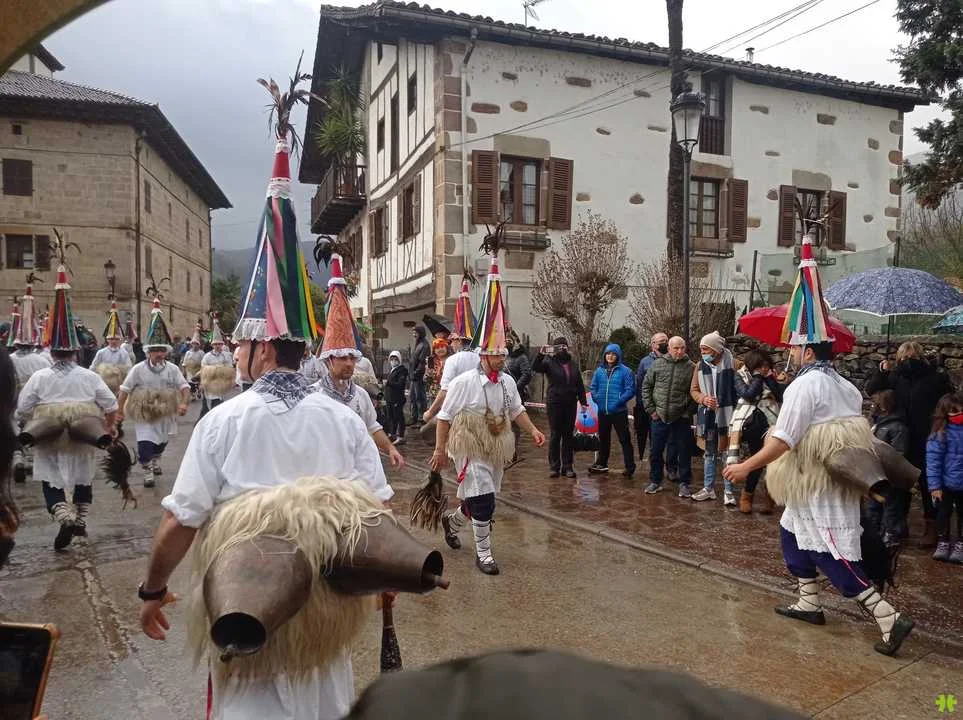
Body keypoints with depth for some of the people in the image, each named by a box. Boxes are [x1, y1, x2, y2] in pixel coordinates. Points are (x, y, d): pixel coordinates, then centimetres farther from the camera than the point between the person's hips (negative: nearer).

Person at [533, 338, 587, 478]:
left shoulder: (572, 364, 11)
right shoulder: (549, 362, -1)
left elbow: (580, 384, 14)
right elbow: (535, 368, -19)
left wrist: (583, 402, 9)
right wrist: (541, 354, -33)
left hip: (570, 404, 4)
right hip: (554, 403, -4)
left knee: (568, 435, 7)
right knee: (554, 435, 2)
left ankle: (568, 466, 13)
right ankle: (554, 467, 7)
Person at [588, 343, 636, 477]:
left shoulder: (625, 371, -7)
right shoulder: (599, 370, 7)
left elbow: (630, 389, -10)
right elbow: (593, 387, 13)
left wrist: (619, 400, -18)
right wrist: (596, 398, -3)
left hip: (619, 411, -5)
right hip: (602, 411, 5)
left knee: (624, 439, -2)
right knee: (603, 438, 17)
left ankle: (629, 466, 5)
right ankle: (601, 463, 30)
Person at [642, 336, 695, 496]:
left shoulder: (691, 367, -4)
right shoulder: (658, 364, 1)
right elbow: (646, 387, 6)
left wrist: (689, 412, -7)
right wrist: (651, 409, 0)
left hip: (681, 419, -2)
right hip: (659, 417, 2)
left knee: (684, 453, 5)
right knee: (656, 451, 10)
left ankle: (685, 483, 19)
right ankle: (655, 481, 25)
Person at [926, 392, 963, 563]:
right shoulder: (941, 434, -13)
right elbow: (933, 460, -13)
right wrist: (934, 485, -16)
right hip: (946, 484, -3)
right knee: (943, 514, 12)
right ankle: (943, 544, 27)